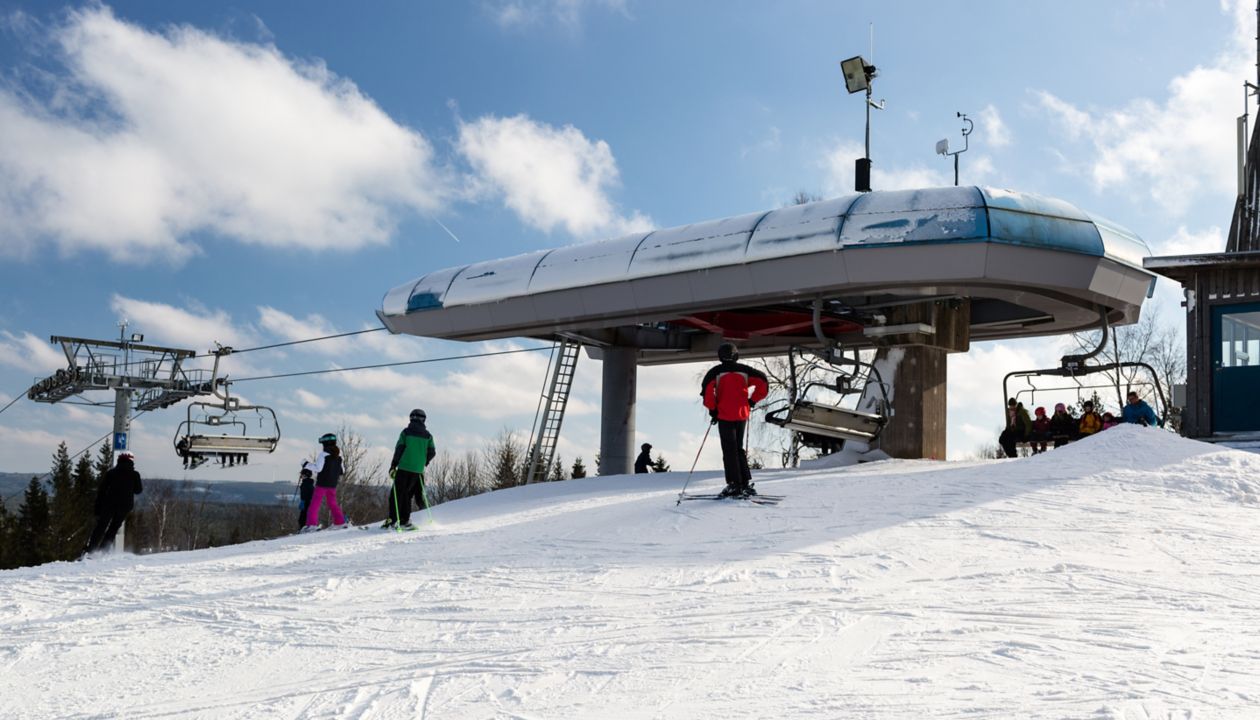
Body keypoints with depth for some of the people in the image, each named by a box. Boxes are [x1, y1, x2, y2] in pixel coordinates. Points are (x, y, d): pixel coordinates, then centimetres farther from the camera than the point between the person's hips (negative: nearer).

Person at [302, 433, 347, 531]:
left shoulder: (323, 455, -12)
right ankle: (340, 522, 19)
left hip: (322, 483, -7)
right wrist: (341, 472, 37)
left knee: (315, 503, -5)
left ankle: (312, 524, -14)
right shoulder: (339, 456, 8)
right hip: (333, 484, 7)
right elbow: (342, 470, 15)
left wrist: (306, 465, -8)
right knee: (332, 503, 20)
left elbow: (318, 468, -18)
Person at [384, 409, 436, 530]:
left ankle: (392, 520, -6)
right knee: (407, 494, 11)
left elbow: (399, 449, -4)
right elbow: (432, 452, 6)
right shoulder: (427, 435, 7)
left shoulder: (406, 432, 1)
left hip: (404, 468, -3)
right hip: (418, 470, 3)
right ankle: (405, 521, 5)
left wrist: (393, 465, 1)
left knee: (396, 494, 1)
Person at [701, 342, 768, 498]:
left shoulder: (716, 371, -3)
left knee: (729, 450, -1)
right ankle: (746, 483, 11)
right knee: (739, 449, 15)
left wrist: (712, 409, -5)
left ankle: (734, 485, -5)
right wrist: (752, 401, 9)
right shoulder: (744, 370, 6)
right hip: (742, 415, 4)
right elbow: (763, 382, 2)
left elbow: (707, 389, -16)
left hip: (725, 416, -4)